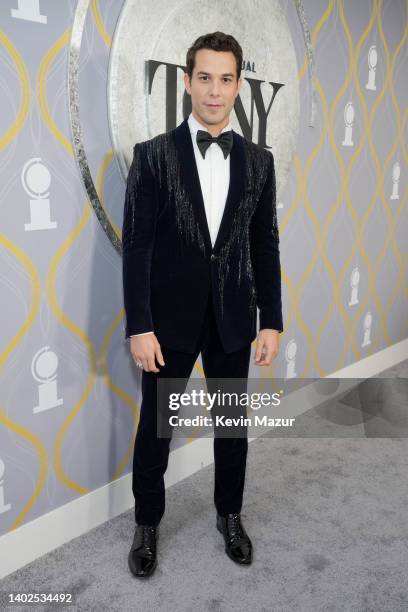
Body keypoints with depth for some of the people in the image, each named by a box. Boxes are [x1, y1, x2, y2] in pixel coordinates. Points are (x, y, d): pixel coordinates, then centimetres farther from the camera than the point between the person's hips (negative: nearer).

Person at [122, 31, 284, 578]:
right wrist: (139, 327, -12)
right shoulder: (153, 155, -5)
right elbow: (136, 246, -8)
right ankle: (147, 524, 34)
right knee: (155, 427, 11)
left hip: (233, 320, 3)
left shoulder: (258, 161, 3)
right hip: (171, 319, -2)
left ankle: (230, 515, 39)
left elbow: (266, 247, 5)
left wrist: (272, 322, 1)